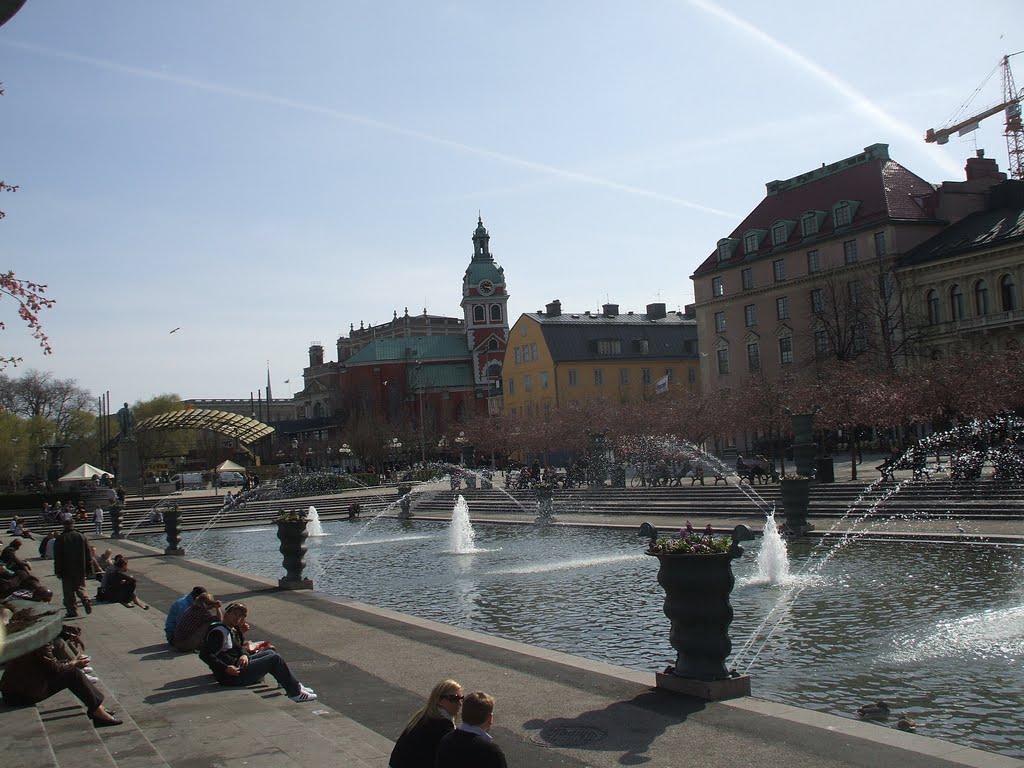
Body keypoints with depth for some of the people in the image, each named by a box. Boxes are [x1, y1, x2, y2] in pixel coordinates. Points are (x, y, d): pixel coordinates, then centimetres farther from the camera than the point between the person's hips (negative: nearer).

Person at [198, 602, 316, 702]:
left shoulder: (233, 630, 15)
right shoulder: (219, 631, -17)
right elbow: (204, 654, -26)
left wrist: (244, 654, -6)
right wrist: (226, 668, -30)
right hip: (233, 676, -11)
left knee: (270, 652, 20)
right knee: (275, 659, -10)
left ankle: (294, 686, 21)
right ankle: (295, 693, -3)